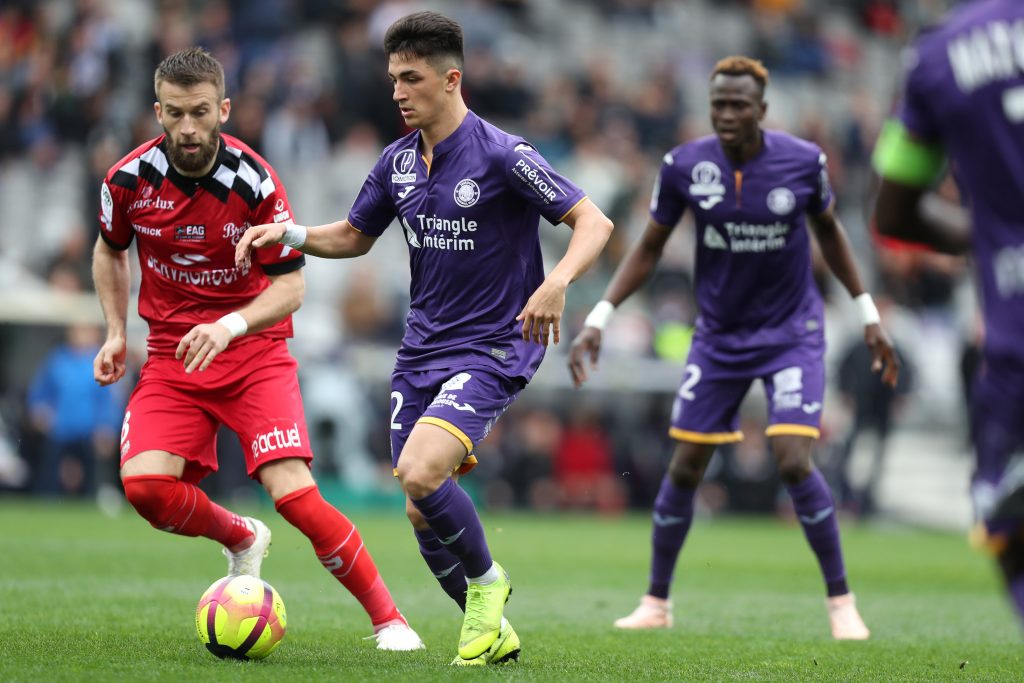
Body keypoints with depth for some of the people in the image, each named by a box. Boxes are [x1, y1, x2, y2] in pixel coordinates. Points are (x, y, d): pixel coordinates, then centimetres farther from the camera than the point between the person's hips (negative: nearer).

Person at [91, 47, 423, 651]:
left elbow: (291, 286, -12)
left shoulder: (254, 182, -16)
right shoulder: (130, 180, -6)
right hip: (172, 354, 3)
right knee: (144, 484, -19)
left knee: (293, 491, -20)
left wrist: (231, 326, -29)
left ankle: (389, 619, -7)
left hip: (254, 351, -3)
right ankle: (242, 539, 13)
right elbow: (111, 250, 16)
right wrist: (116, 333, 7)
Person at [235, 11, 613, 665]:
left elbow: (594, 222, -14)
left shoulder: (502, 155, -14)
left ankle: (486, 580, 1)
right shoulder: (398, 161, 7)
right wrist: (290, 234, 3)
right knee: (423, 514, 3)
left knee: (421, 473, -26)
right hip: (421, 351, 7)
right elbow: (355, 236, 21)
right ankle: (492, 633, 21)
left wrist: (557, 282, -33)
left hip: (492, 349, -7)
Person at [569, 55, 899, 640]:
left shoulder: (803, 161, -13)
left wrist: (869, 314, 8)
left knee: (794, 463, -16)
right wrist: (599, 318, -7)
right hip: (718, 336, 2)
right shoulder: (684, 166, -11)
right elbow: (650, 247, 1)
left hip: (793, 332, -2)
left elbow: (829, 230, 6)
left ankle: (842, 602, -1)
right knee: (685, 467, 3)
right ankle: (657, 602, 20)